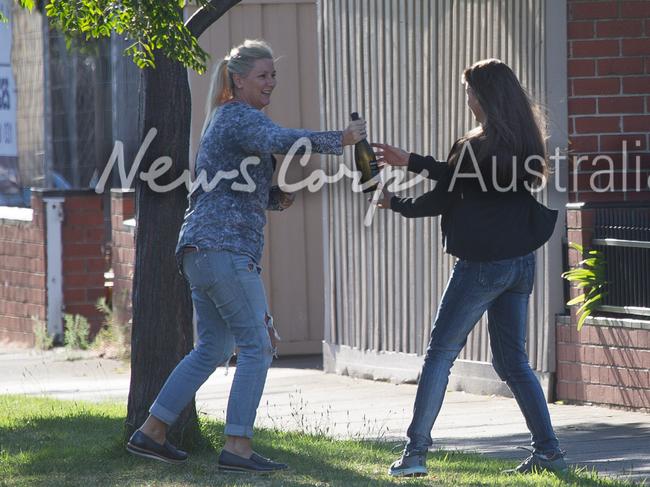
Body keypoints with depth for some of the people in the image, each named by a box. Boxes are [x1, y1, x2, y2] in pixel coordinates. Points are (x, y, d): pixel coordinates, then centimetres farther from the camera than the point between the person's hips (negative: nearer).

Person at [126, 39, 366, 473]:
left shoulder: (225, 120, 24)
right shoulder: (242, 118, -8)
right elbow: (281, 140, -30)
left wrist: (277, 198, 9)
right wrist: (341, 140, -30)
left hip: (201, 250, 10)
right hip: (225, 246, -10)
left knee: (212, 348, 15)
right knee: (257, 345, -9)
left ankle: (151, 432, 15)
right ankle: (238, 446, -13)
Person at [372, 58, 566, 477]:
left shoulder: (477, 147, -16)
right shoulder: (525, 142, 8)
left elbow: (441, 198, -6)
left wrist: (395, 204, 9)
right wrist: (410, 161, 25)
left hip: (482, 265, -7)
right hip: (521, 264, 7)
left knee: (440, 354, 2)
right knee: (513, 360, 15)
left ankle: (416, 452, 0)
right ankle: (548, 451, 8)